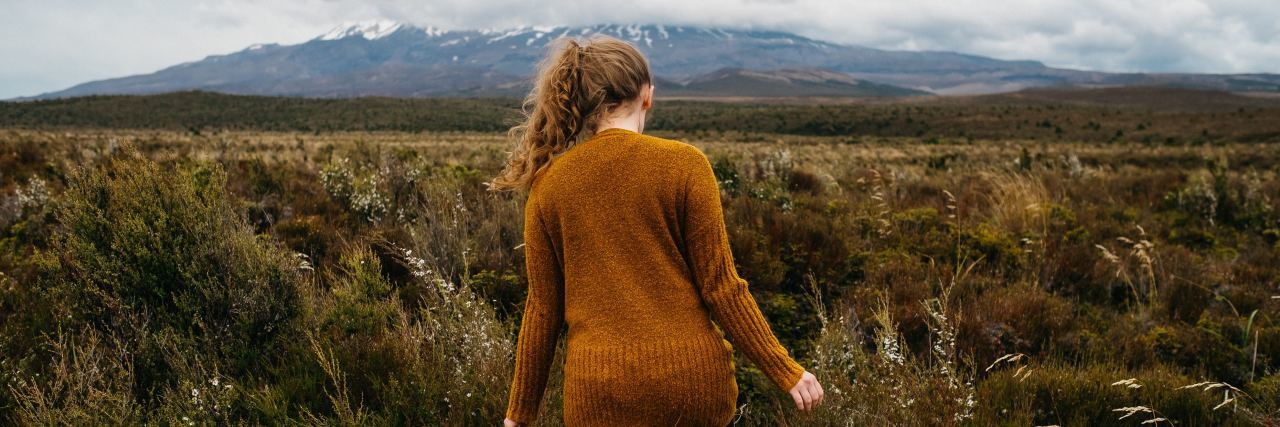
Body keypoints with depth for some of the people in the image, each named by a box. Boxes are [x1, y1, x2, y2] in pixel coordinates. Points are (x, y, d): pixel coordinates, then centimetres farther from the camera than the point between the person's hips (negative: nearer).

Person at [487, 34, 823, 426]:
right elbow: (720, 286, -7)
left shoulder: (548, 184, 0)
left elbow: (543, 307, 4)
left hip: (602, 387, 1)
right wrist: (785, 371, 3)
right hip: (692, 376, -1)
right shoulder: (683, 163, -6)